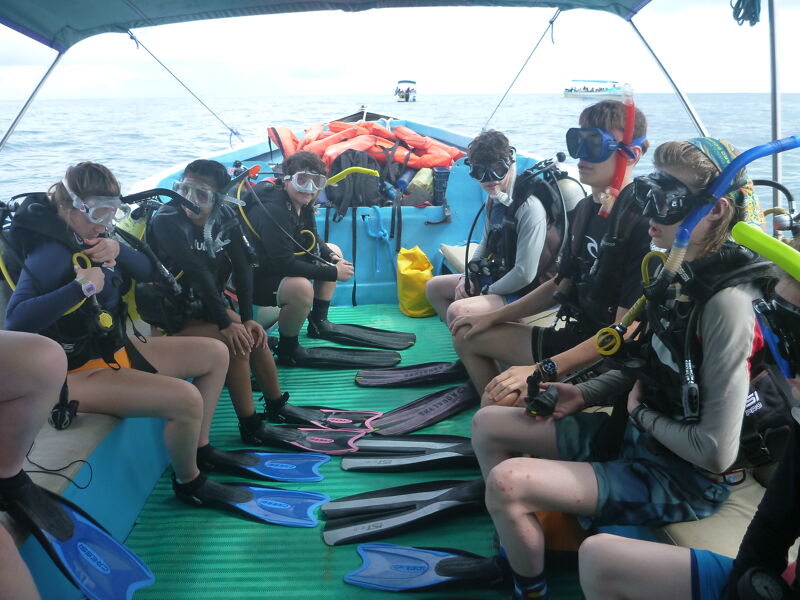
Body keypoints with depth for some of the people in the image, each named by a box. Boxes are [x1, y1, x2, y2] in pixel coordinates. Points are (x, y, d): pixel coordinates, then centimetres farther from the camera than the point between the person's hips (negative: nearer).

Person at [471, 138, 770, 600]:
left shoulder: (727, 303, -27)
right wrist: (584, 394, 2)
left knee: (506, 481, -25)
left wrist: (641, 412, -11)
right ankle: (516, 546, 22)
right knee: (488, 423, 7)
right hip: (634, 434, 9)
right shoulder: (675, 274, -1)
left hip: (683, 479, -9)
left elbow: (717, 451, -27)